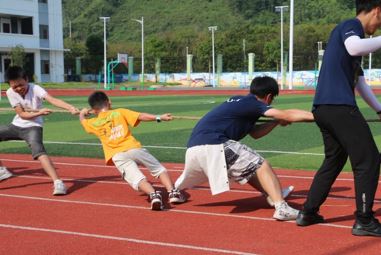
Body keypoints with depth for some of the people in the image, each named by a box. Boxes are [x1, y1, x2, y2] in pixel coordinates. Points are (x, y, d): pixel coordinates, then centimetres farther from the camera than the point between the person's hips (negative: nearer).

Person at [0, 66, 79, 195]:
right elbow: (22, 114, -12)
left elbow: (52, 99, -38)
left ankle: (57, 182, -40)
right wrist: (39, 113, -30)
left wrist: (71, 108, -55)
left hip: (33, 127, -5)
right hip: (16, 126, 5)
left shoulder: (35, 89, -21)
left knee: (38, 150, -32)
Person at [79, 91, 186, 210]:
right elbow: (141, 116, 0)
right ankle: (172, 192, -8)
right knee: (159, 169, 13)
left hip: (117, 156, -1)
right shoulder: (120, 112, 13)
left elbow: (82, 119, 40)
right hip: (134, 148, 1)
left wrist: (83, 113, 61)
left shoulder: (93, 123, 17)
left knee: (138, 179, -14)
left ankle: (153, 195, -43)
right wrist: (159, 118, -5)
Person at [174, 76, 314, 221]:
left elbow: (255, 133, 31)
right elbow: (286, 115, -10)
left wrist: (276, 122, 26)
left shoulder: (239, 102, 23)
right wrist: (317, 116, -10)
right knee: (261, 165, -8)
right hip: (213, 145, -9)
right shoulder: (252, 103, -1)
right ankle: (281, 207, -21)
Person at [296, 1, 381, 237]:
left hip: (323, 108, 10)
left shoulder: (354, 32, 27)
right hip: (339, 106, -10)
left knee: (334, 160, 21)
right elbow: (353, 47, -27)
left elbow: (361, 83, 33)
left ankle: (308, 213, 26)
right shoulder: (351, 25, -1)